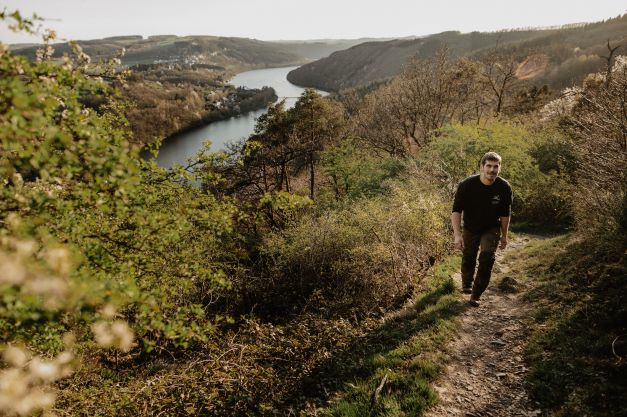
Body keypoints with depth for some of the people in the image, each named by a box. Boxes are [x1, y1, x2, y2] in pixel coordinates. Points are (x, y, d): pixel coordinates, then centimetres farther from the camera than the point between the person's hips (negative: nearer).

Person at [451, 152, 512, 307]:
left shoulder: (504, 188, -18)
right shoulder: (466, 185, -24)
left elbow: (505, 214, -5)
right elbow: (456, 211, -22)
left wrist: (504, 236, 3)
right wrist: (457, 234, -30)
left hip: (491, 229, 0)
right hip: (470, 228, 0)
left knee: (487, 258, -14)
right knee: (468, 259, 12)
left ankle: (475, 295, 1)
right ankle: (467, 284, 44)